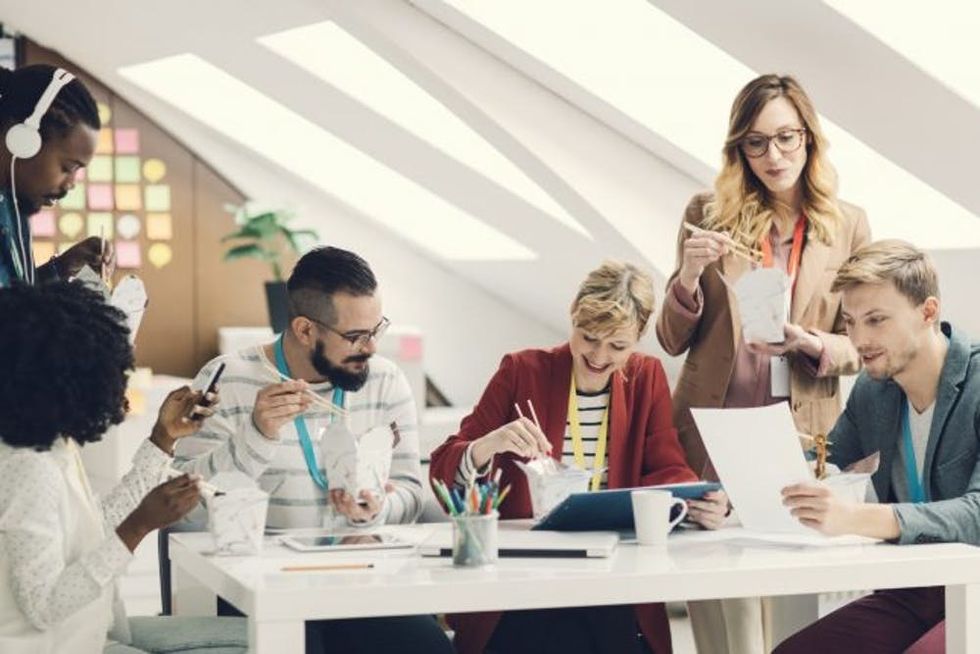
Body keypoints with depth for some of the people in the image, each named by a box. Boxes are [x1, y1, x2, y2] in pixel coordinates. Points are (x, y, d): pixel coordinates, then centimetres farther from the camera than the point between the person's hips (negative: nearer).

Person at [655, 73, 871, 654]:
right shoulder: (708, 214, 2)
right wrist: (689, 275, -14)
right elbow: (673, 341, 4)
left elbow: (858, 347, 5)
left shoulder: (848, 225, 4)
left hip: (803, 432, 0)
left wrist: (807, 343, -16)